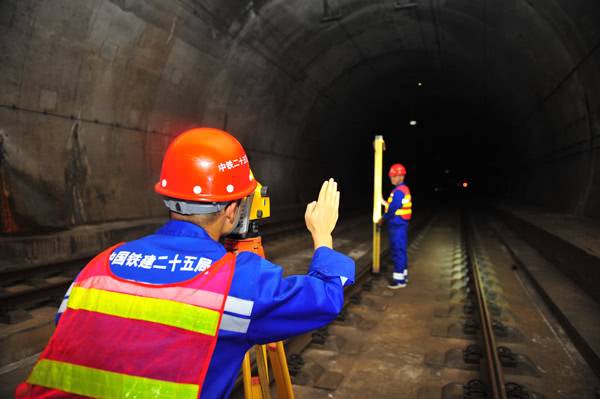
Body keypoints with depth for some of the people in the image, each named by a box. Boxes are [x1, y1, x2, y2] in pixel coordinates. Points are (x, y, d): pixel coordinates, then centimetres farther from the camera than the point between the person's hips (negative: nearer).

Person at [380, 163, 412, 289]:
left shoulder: (398, 191, -19)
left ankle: (399, 279, 0)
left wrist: (383, 219, -4)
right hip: (401, 224, 10)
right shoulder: (405, 189, 13)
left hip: (397, 226, -10)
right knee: (401, 250, 16)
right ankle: (403, 275, 26)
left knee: (397, 251, -5)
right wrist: (386, 218, 7)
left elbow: (392, 209, -21)